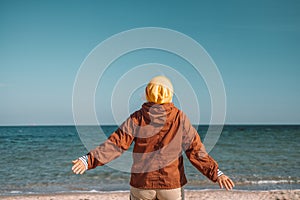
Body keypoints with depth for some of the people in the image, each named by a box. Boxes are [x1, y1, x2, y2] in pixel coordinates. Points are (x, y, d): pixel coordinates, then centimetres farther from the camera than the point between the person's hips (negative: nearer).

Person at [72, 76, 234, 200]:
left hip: (141, 184, 1)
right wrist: (216, 173, -5)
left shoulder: (137, 118, -4)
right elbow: (196, 150, -8)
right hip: (172, 185, 0)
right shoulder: (180, 118, -4)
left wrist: (88, 160, -12)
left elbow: (115, 144, -12)